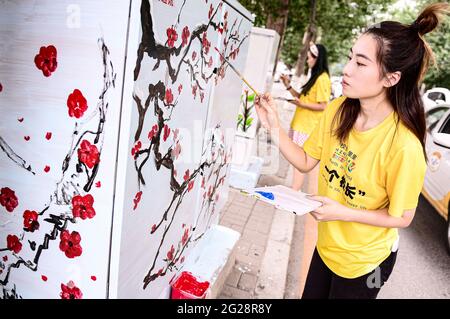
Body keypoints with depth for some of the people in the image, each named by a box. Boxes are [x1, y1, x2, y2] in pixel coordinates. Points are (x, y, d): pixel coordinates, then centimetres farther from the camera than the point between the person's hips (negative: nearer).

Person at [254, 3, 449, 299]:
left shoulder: (403, 145, -31)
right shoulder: (337, 110, -14)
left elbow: (402, 218, -18)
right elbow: (306, 162, -7)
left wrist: (342, 212, -28)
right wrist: (274, 127, -19)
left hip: (363, 261, -5)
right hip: (327, 244, 5)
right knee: (312, 294, 25)